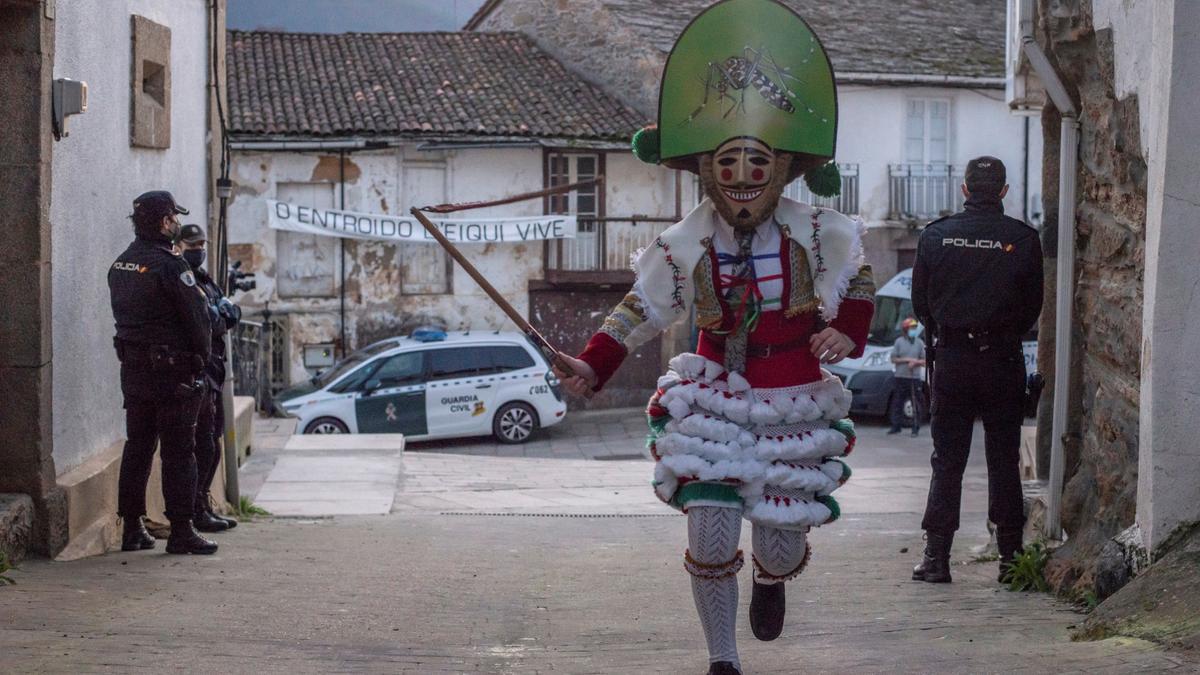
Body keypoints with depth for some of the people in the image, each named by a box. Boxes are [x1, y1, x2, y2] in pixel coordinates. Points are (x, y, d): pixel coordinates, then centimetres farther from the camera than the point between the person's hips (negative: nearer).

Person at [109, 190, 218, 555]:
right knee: (179, 450, -4)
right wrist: (200, 355, 0)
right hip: (171, 370, -8)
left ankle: (132, 527, 15)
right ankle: (181, 531, -4)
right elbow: (198, 317, -15)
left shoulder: (121, 265, 10)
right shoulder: (169, 264, -16)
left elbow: (124, 316, 13)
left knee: (137, 446, 12)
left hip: (132, 367, 8)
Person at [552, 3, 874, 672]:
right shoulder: (684, 245, -10)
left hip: (793, 408, 0)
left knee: (780, 543, 5)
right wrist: (593, 365, -9)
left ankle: (772, 580, 47)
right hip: (713, 402, 0)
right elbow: (641, 311, 3)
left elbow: (857, 279, 9)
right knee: (711, 541, -6)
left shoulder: (818, 233, -11)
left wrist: (847, 332, -8)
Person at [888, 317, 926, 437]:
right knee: (897, 403, 4)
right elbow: (893, 359, 3)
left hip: (915, 377, 0)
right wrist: (907, 360, -8)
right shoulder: (899, 342, 5)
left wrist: (915, 362, -11)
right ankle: (896, 426, 12)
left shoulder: (920, 343, 8)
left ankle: (916, 428, 3)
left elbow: (924, 361, 9)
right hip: (900, 377, 0)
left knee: (916, 404, -1)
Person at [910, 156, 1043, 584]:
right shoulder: (1023, 239, -5)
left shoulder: (935, 236, -3)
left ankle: (936, 556, 2)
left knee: (947, 460, 6)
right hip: (1003, 360, 0)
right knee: (1004, 460, 8)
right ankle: (1010, 557, 9)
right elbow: (1033, 307, 2)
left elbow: (920, 302, 4)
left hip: (951, 357, 1)